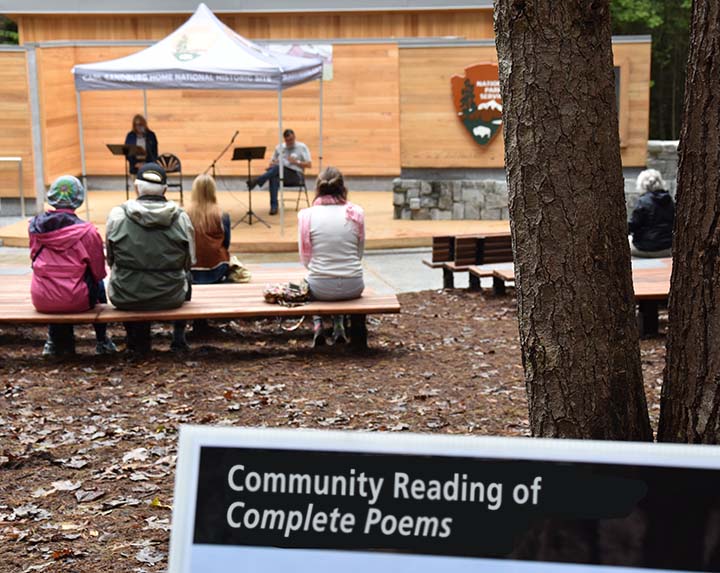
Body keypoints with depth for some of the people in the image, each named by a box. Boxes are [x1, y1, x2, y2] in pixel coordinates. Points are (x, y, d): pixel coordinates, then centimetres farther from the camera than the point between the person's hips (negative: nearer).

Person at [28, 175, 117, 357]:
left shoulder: (35, 226, -3)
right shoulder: (86, 231, -13)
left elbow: (36, 260, 12)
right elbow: (99, 273, -3)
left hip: (41, 301, 3)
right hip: (75, 301, -3)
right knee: (98, 284, 28)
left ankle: (55, 342, 40)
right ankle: (101, 341, 35)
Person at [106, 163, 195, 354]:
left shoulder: (117, 214, -8)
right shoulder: (181, 217, -6)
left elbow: (110, 260, 3)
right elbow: (189, 262, 3)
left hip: (125, 298, 0)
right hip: (171, 298, 0)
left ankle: (138, 342, 38)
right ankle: (179, 339, 37)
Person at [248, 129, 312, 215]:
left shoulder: (302, 147, 7)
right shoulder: (279, 147, 19)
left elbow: (309, 165, 1)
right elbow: (272, 161, 22)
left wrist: (296, 162, -13)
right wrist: (272, 164, -2)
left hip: (296, 175, -3)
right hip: (280, 173, 3)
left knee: (279, 167, -35)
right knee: (274, 178, -36)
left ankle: (256, 181, -41)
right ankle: (274, 207, -42)